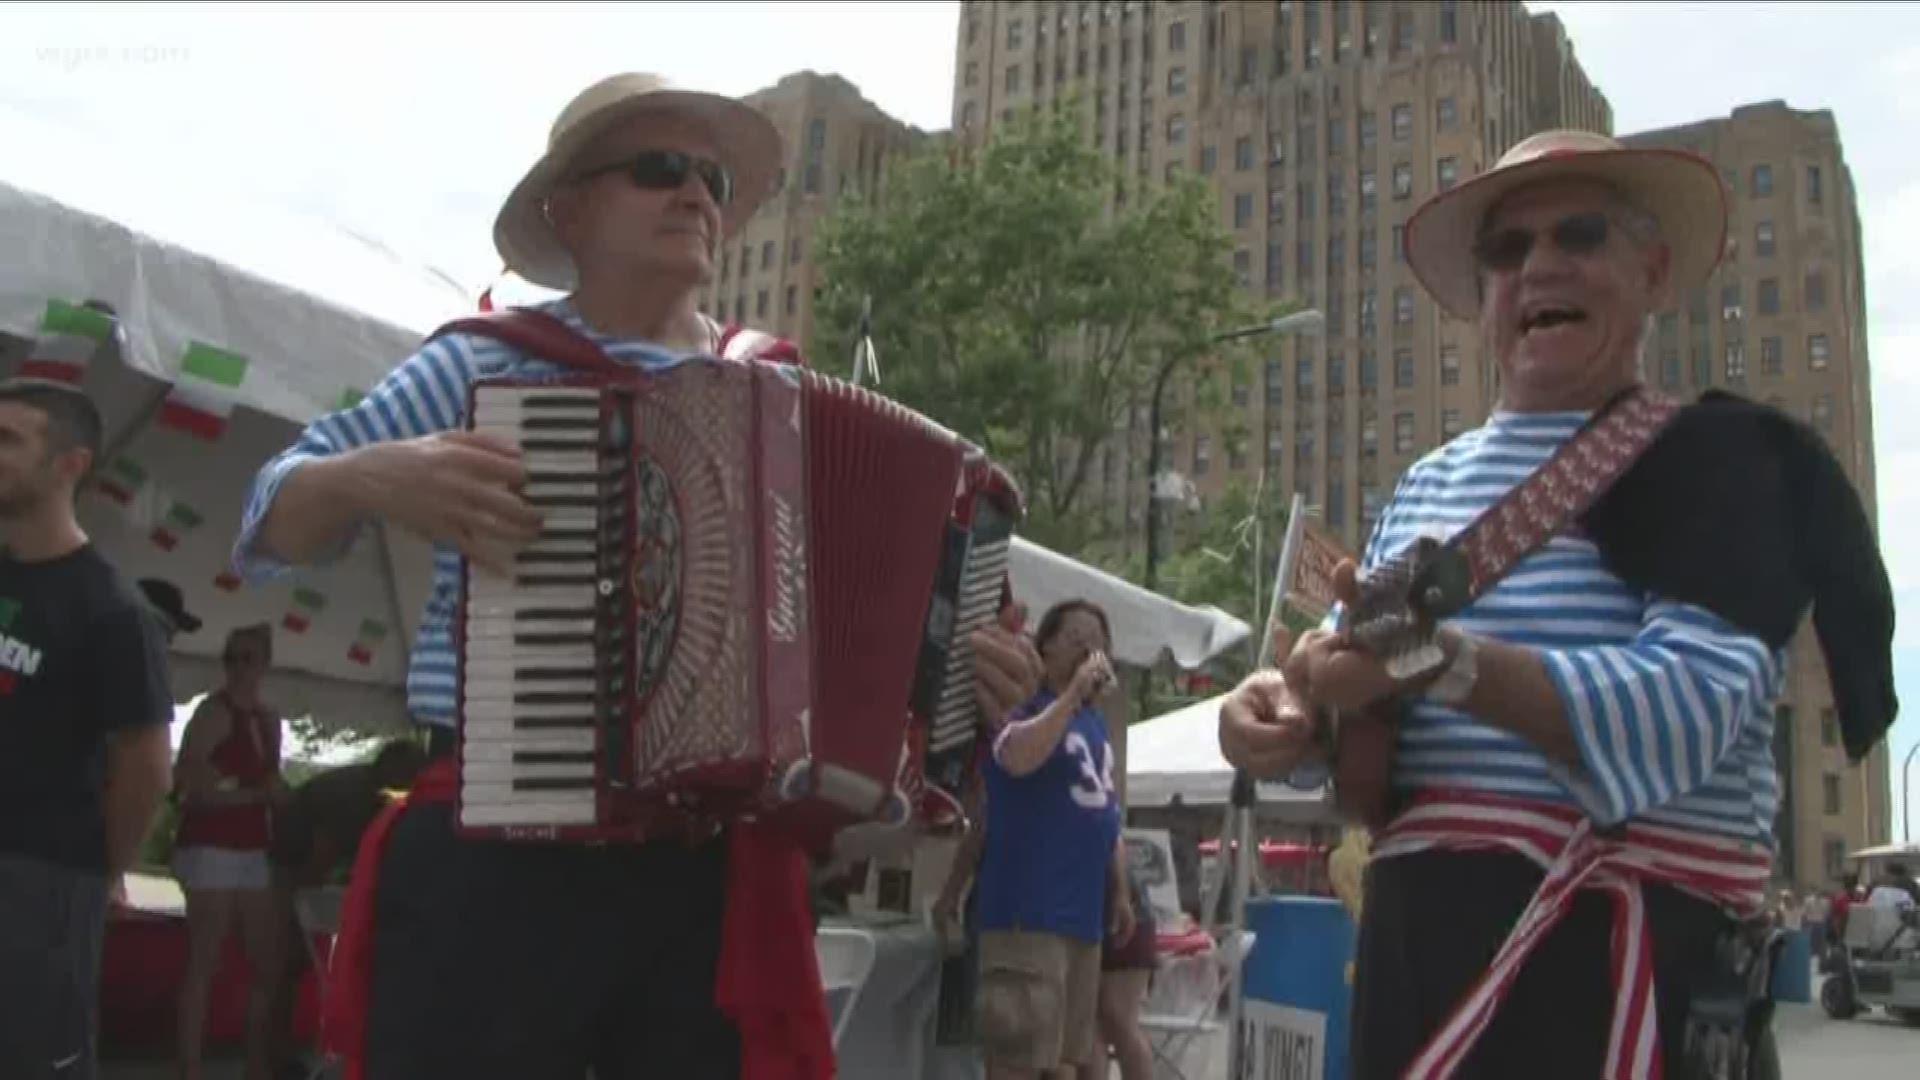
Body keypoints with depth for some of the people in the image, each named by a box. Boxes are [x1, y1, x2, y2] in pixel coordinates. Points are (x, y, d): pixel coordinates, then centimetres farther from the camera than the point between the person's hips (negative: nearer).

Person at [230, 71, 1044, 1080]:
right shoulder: (483, 363, 3)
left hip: (714, 866, 2)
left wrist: (962, 667, -3)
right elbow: (272, 521, 4)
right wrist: (374, 476, -17)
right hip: (492, 851, -2)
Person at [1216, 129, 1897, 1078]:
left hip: (1613, 938, -7)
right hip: (1417, 924, 7)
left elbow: (1688, 710, -23)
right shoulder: (1426, 486, 13)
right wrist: (1283, 710, -8)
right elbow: (1349, 685, 14)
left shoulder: (1712, 457, -8)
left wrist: (1438, 660, -33)